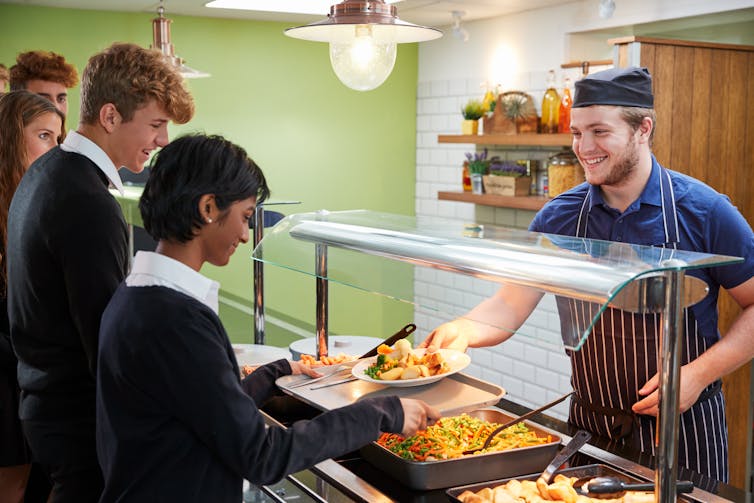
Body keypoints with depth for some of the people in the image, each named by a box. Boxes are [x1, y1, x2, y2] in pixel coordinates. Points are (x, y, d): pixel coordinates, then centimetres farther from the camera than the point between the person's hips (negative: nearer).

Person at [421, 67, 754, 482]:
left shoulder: (704, 212, -11)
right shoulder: (558, 218, -3)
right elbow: (510, 305, -5)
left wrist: (700, 372, -18)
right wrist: (463, 330, -26)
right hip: (589, 427, 3)